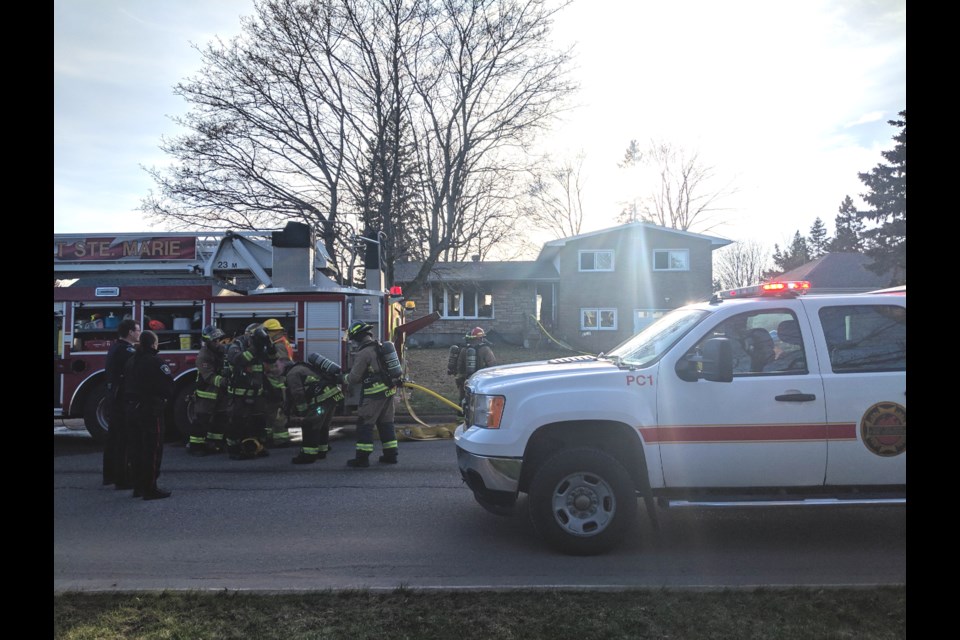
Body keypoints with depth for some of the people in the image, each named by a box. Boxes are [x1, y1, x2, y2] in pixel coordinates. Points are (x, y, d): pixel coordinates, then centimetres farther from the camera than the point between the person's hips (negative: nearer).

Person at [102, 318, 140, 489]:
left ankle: (110, 475, 28)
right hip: (125, 400, -10)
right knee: (125, 439, -5)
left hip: (113, 398, 10)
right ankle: (124, 479, -1)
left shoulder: (114, 347, 13)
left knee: (114, 437, 18)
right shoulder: (128, 351, -18)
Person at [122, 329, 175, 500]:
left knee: (138, 449, 16)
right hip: (151, 410, -8)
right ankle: (150, 489, -2)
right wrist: (166, 398, 0)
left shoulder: (131, 361, 10)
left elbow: (126, 384, 15)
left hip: (132, 409, 8)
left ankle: (138, 487, 23)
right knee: (153, 449, -3)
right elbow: (168, 383, -17)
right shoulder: (155, 361, -15)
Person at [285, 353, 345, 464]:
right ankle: (322, 450, 30)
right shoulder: (303, 368, 31)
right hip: (334, 393, 10)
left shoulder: (292, 374, 2)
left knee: (310, 425, -2)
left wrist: (303, 412, -1)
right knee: (322, 425, 21)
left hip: (324, 396, -10)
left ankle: (308, 455, 1)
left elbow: (298, 394, -8)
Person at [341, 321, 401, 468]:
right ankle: (390, 455, 20)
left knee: (365, 424, 1)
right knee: (386, 423, 15)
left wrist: (344, 379, 8)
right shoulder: (381, 347, 8)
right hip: (390, 390, 8)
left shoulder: (363, 353, -16)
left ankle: (362, 458, 2)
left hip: (374, 394, -8)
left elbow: (354, 377, -10)